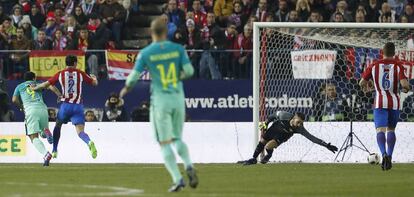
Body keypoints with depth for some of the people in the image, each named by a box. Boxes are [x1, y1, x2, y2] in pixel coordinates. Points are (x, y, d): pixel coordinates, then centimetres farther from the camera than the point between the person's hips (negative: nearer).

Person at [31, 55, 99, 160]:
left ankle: (54, 151, 28)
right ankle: (89, 142, -40)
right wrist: (94, 78, 39)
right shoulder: (80, 73, 6)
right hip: (78, 106, 0)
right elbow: (94, 83, 14)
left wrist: (34, 88, 25)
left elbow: (46, 84, 7)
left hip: (66, 105, 0)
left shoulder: (60, 74, 4)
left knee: (58, 126, 25)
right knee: (80, 131, -7)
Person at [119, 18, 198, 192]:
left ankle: (177, 179, -9)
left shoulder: (146, 53, -5)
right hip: (178, 99, 3)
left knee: (165, 143, 2)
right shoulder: (177, 49, 1)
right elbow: (189, 70, -6)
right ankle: (189, 166, -9)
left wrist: (126, 89, 14)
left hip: (160, 101, -3)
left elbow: (134, 76, -6)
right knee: (177, 138, 17)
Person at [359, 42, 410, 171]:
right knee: (391, 130, 19)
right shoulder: (398, 66, -3)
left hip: (380, 103, -1)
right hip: (394, 102, 1)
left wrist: (366, 86, 30)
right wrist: (406, 88, 9)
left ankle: (384, 154, -35)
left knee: (380, 130, -9)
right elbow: (404, 84, -15)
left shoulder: (374, 66, 1)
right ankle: (389, 157, 10)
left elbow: (362, 83, 6)